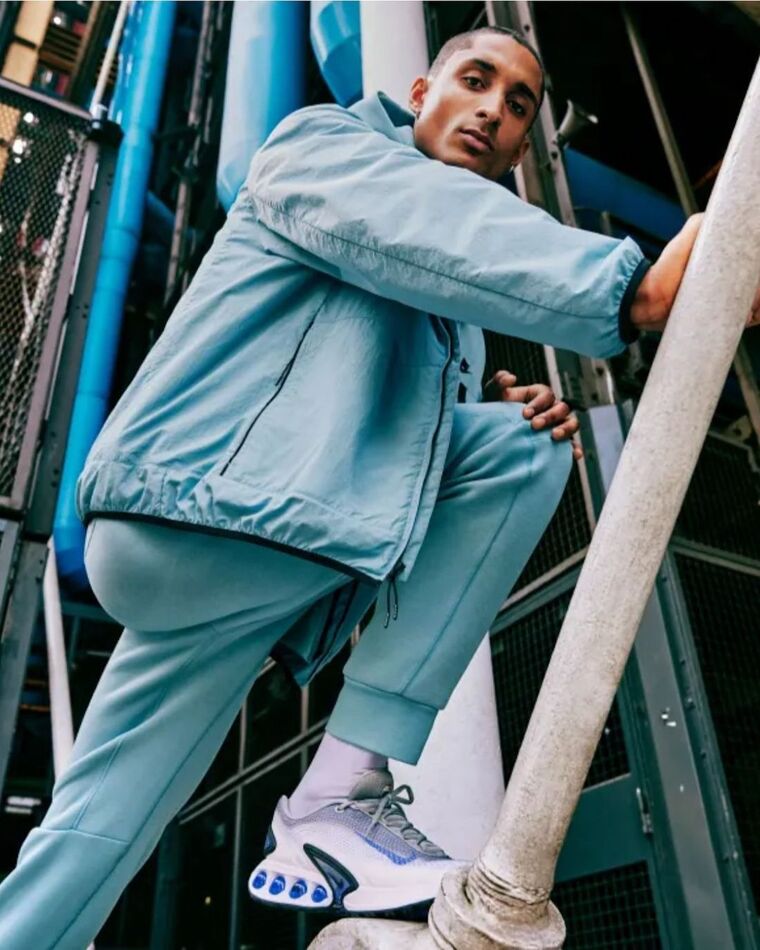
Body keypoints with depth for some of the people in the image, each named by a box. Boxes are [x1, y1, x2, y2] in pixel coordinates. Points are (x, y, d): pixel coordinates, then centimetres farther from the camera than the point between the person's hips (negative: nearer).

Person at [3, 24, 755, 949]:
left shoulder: (455, 318, 23)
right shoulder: (318, 143, 3)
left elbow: (415, 448, 20)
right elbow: (430, 229, -20)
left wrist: (509, 415, 0)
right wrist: (634, 287, -31)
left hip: (290, 568, 8)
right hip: (193, 519, -8)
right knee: (522, 450, -13)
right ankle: (339, 792, -14)